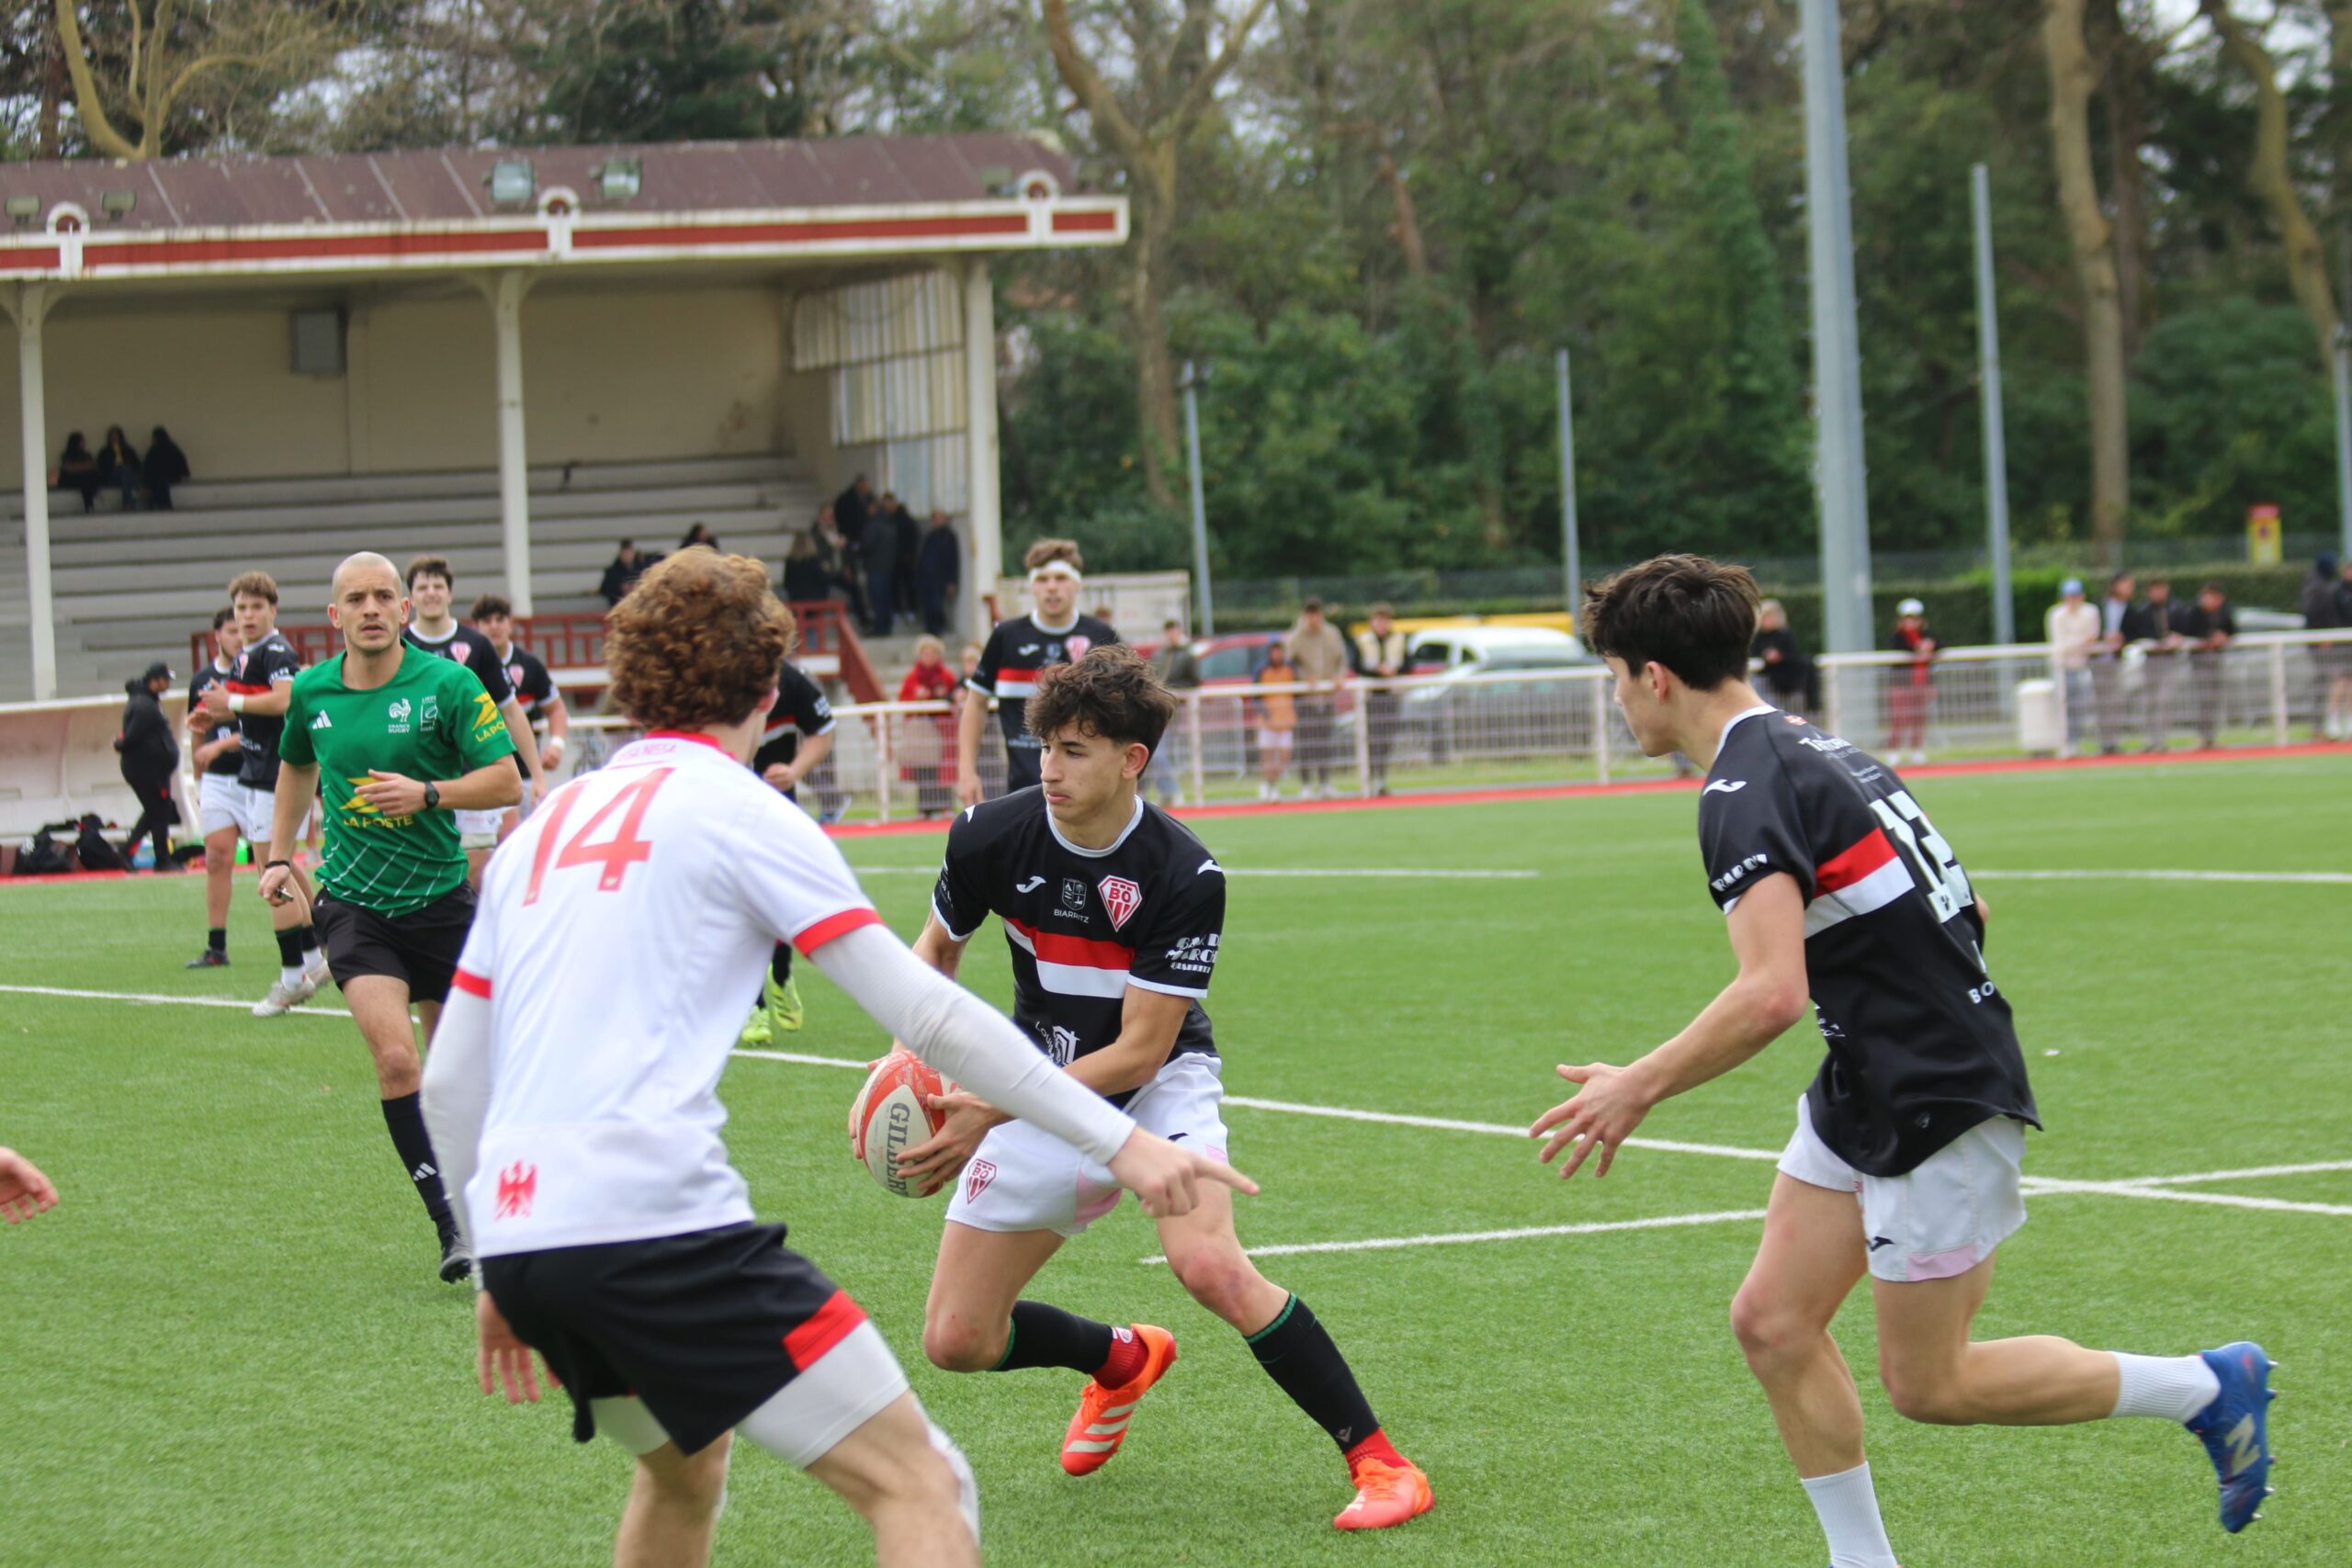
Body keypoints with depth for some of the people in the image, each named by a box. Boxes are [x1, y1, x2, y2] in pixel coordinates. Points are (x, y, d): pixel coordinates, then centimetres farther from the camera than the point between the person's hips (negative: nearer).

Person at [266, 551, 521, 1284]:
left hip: (439, 896, 0)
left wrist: (429, 793, -25)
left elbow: (506, 781, -11)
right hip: (353, 901, 0)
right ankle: (449, 1223, -17)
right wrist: (279, 855, 16)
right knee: (394, 1056, -19)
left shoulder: (448, 684, -9)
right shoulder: (311, 691, 1)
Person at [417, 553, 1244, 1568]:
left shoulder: (542, 827, 21)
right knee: (920, 1486, -6)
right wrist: (1119, 1141, 0)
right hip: (655, 1221, -8)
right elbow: (925, 1012, -3)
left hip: (517, 1226, 8)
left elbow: (449, 1083, 23)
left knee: (683, 1466, 33)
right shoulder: (737, 809, 2)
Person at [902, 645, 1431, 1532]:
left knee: (1208, 1263, -33)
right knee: (955, 1340, 2)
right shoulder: (991, 837, -15)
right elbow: (939, 943, 7)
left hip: (1158, 1083, -4)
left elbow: (1138, 1052, -23)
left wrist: (991, 1116, -30)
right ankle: (1122, 1360, 36)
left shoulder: (1185, 878, -25)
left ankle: (1378, 1461, -21)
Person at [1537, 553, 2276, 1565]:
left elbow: (1772, 995, -31)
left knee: (1928, 1384, 2)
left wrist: (1639, 1088, -21)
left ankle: (2208, 1387, 13)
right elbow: (1965, 908, 16)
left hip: (1937, 1105, -10)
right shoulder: (1814, 751, 10)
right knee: (1773, 1323, 7)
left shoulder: (1744, 792, -20)